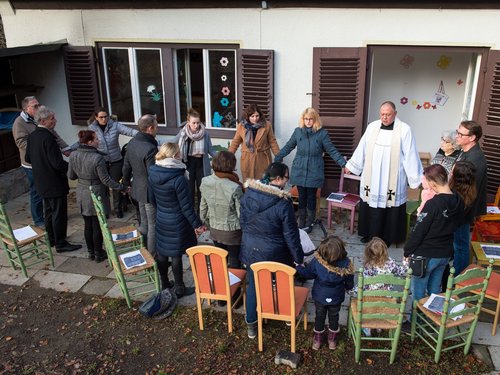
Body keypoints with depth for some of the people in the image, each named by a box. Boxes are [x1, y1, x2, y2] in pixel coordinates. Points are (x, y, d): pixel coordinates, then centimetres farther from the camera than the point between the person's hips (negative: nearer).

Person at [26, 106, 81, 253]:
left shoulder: (32, 136, 3)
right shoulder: (48, 138, -25)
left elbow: (28, 159, 13)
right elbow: (58, 163, -28)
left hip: (41, 183, 9)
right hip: (54, 183, -9)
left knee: (49, 211, 21)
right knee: (59, 213, 2)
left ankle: (51, 239, 35)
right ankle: (60, 244, 11)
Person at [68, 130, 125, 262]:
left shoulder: (73, 156, -6)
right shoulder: (97, 158, -23)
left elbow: (71, 176, 5)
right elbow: (105, 180, -18)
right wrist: (120, 187, -6)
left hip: (82, 194, 6)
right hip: (96, 195, -5)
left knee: (88, 225, 17)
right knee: (97, 226, 8)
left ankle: (90, 252, 30)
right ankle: (98, 254, 21)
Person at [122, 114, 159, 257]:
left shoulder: (132, 143, 0)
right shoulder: (150, 148, -27)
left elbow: (126, 166, 11)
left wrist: (127, 182, 24)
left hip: (138, 189, 9)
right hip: (150, 192, -9)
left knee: (143, 222, 22)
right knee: (153, 225, 6)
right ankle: (152, 255, 17)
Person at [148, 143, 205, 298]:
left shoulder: (152, 175, -6)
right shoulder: (179, 179, -26)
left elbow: (152, 199, 8)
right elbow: (186, 206, -20)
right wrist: (197, 224, -9)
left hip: (160, 220, 6)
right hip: (177, 223, -6)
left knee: (161, 252, 18)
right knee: (176, 255, 7)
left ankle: (164, 283, 36)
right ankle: (179, 288, 23)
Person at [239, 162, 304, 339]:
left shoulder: (248, 194, -10)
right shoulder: (283, 203, -25)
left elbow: (243, 221, 4)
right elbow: (290, 235, -17)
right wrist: (299, 257, -4)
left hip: (250, 249, 4)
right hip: (273, 253, -4)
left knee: (253, 285, 18)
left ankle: (251, 325, 28)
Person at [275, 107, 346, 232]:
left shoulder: (322, 133, -5)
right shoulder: (298, 131, 1)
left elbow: (332, 151, -4)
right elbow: (288, 147, 10)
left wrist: (343, 163, -13)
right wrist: (277, 159, 11)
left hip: (314, 172, -2)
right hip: (299, 171, 2)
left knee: (311, 198, 6)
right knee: (301, 198, 9)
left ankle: (309, 224, 20)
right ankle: (301, 223, 21)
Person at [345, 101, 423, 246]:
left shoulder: (404, 130, -9)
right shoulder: (372, 126, 2)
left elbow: (410, 155, -9)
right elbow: (361, 149, 11)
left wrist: (415, 178, -9)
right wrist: (351, 165, 15)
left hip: (392, 179, -3)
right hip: (371, 177, 4)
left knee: (388, 207, 4)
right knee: (370, 205, 11)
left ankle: (387, 237, 19)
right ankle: (369, 233, 28)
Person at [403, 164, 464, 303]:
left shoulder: (432, 204, -25)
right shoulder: (458, 202, -5)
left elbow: (418, 232, -19)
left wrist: (407, 252, -6)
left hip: (426, 255, -6)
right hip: (446, 254, 7)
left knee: (418, 292, 12)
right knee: (435, 289, 22)